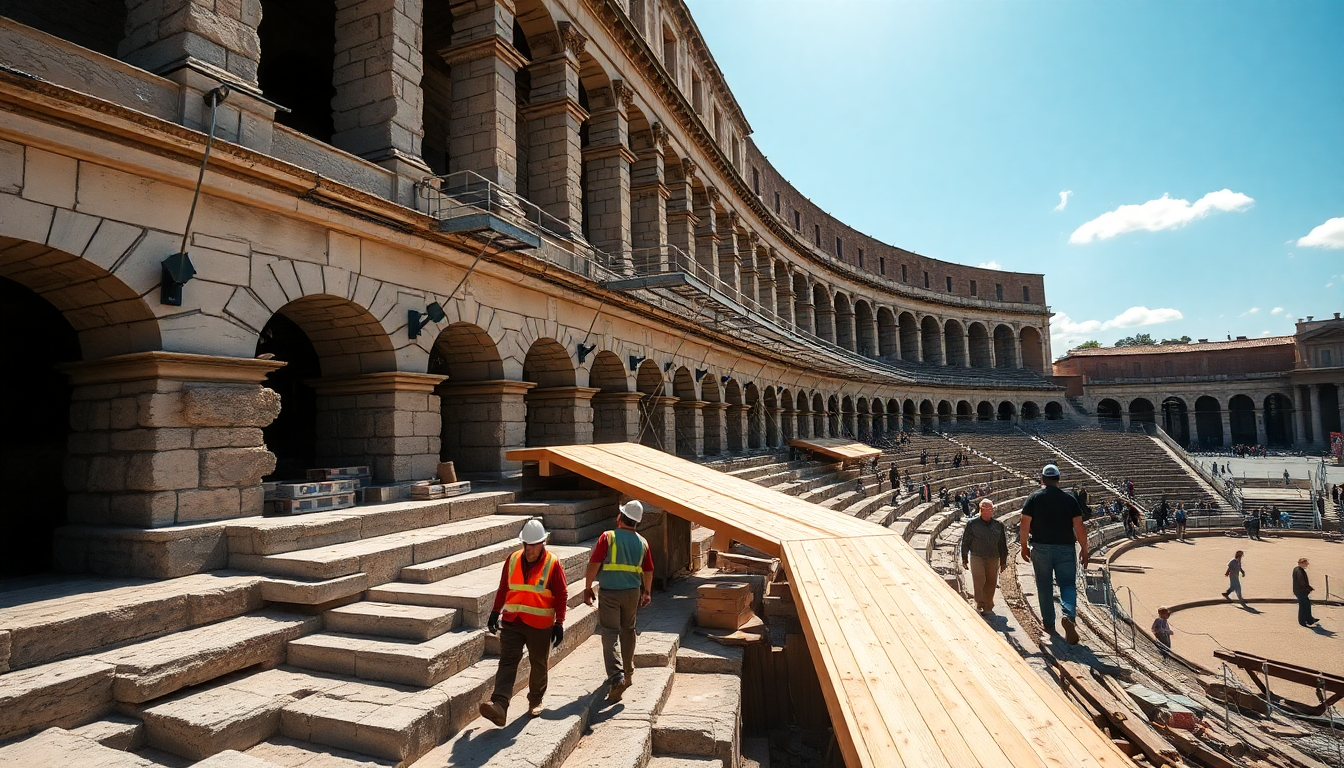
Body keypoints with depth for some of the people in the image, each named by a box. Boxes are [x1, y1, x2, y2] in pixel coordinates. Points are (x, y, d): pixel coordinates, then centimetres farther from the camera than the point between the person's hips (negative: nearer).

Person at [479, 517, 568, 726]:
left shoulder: (553, 564, -9)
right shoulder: (512, 560, 1)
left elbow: (561, 596, -6)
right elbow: (503, 589, 12)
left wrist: (559, 624, -9)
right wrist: (495, 612, 13)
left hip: (540, 626, -2)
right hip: (511, 622, 2)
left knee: (539, 665, 12)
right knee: (507, 662, -8)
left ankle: (535, 700, 32)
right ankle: (499, 706, -15)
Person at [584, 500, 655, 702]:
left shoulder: (608, 537, -11)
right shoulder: (642, 543, 2)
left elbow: (594, 564, -14)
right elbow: (648, 571, 10)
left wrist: (588, 588, -4)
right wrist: (647, 592, 23)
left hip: (609, 593, -4)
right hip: (632, 592, 4)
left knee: (609, 635, 0)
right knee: (628, 631, 20)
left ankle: (617, 677, -13)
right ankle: (628, 672, 32)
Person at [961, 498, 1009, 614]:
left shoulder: (998, 525, 3)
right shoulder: (972, 524, -4)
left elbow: (1003, 545, 11)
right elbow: (965, 542, 2)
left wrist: (1003, 561, 12)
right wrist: (964, 558, 4)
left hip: (993, 558, 3)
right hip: (976, 557, -3)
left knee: (991, 583, 8)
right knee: (979, 581, -12)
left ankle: (988, 605, 25)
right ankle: (980, 605, -1)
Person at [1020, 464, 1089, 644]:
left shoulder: (1033, 498, -3)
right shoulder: (1069, 499, 0)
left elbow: (1025, 525, -6)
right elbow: (1079, 527, -4)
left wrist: (1024, 546, 4)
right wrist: (1084, 549, 5)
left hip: (1040, 548, 0)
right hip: (1065, 549, 0)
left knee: (1045, 587, 10)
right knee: (1068, 584, 5)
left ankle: (1049, 624, 17)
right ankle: (1069, 616, -20)